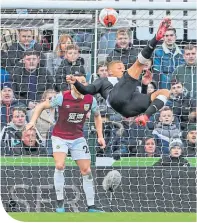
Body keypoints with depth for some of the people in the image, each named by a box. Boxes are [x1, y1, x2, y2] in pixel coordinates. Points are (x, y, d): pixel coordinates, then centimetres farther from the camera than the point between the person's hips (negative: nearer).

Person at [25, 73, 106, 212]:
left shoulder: (90, 99, -6)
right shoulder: (62, 97, -16)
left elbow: (97, 116, 13)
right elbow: (41, 106, -5)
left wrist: (100, 136, 5)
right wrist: (33, 121, -19)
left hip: (78, 138, 3)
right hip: (60, 137, -3)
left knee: (86, 170, 1)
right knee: (60, 166, -23)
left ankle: (91, 206, 11)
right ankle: (60, 202, -10)